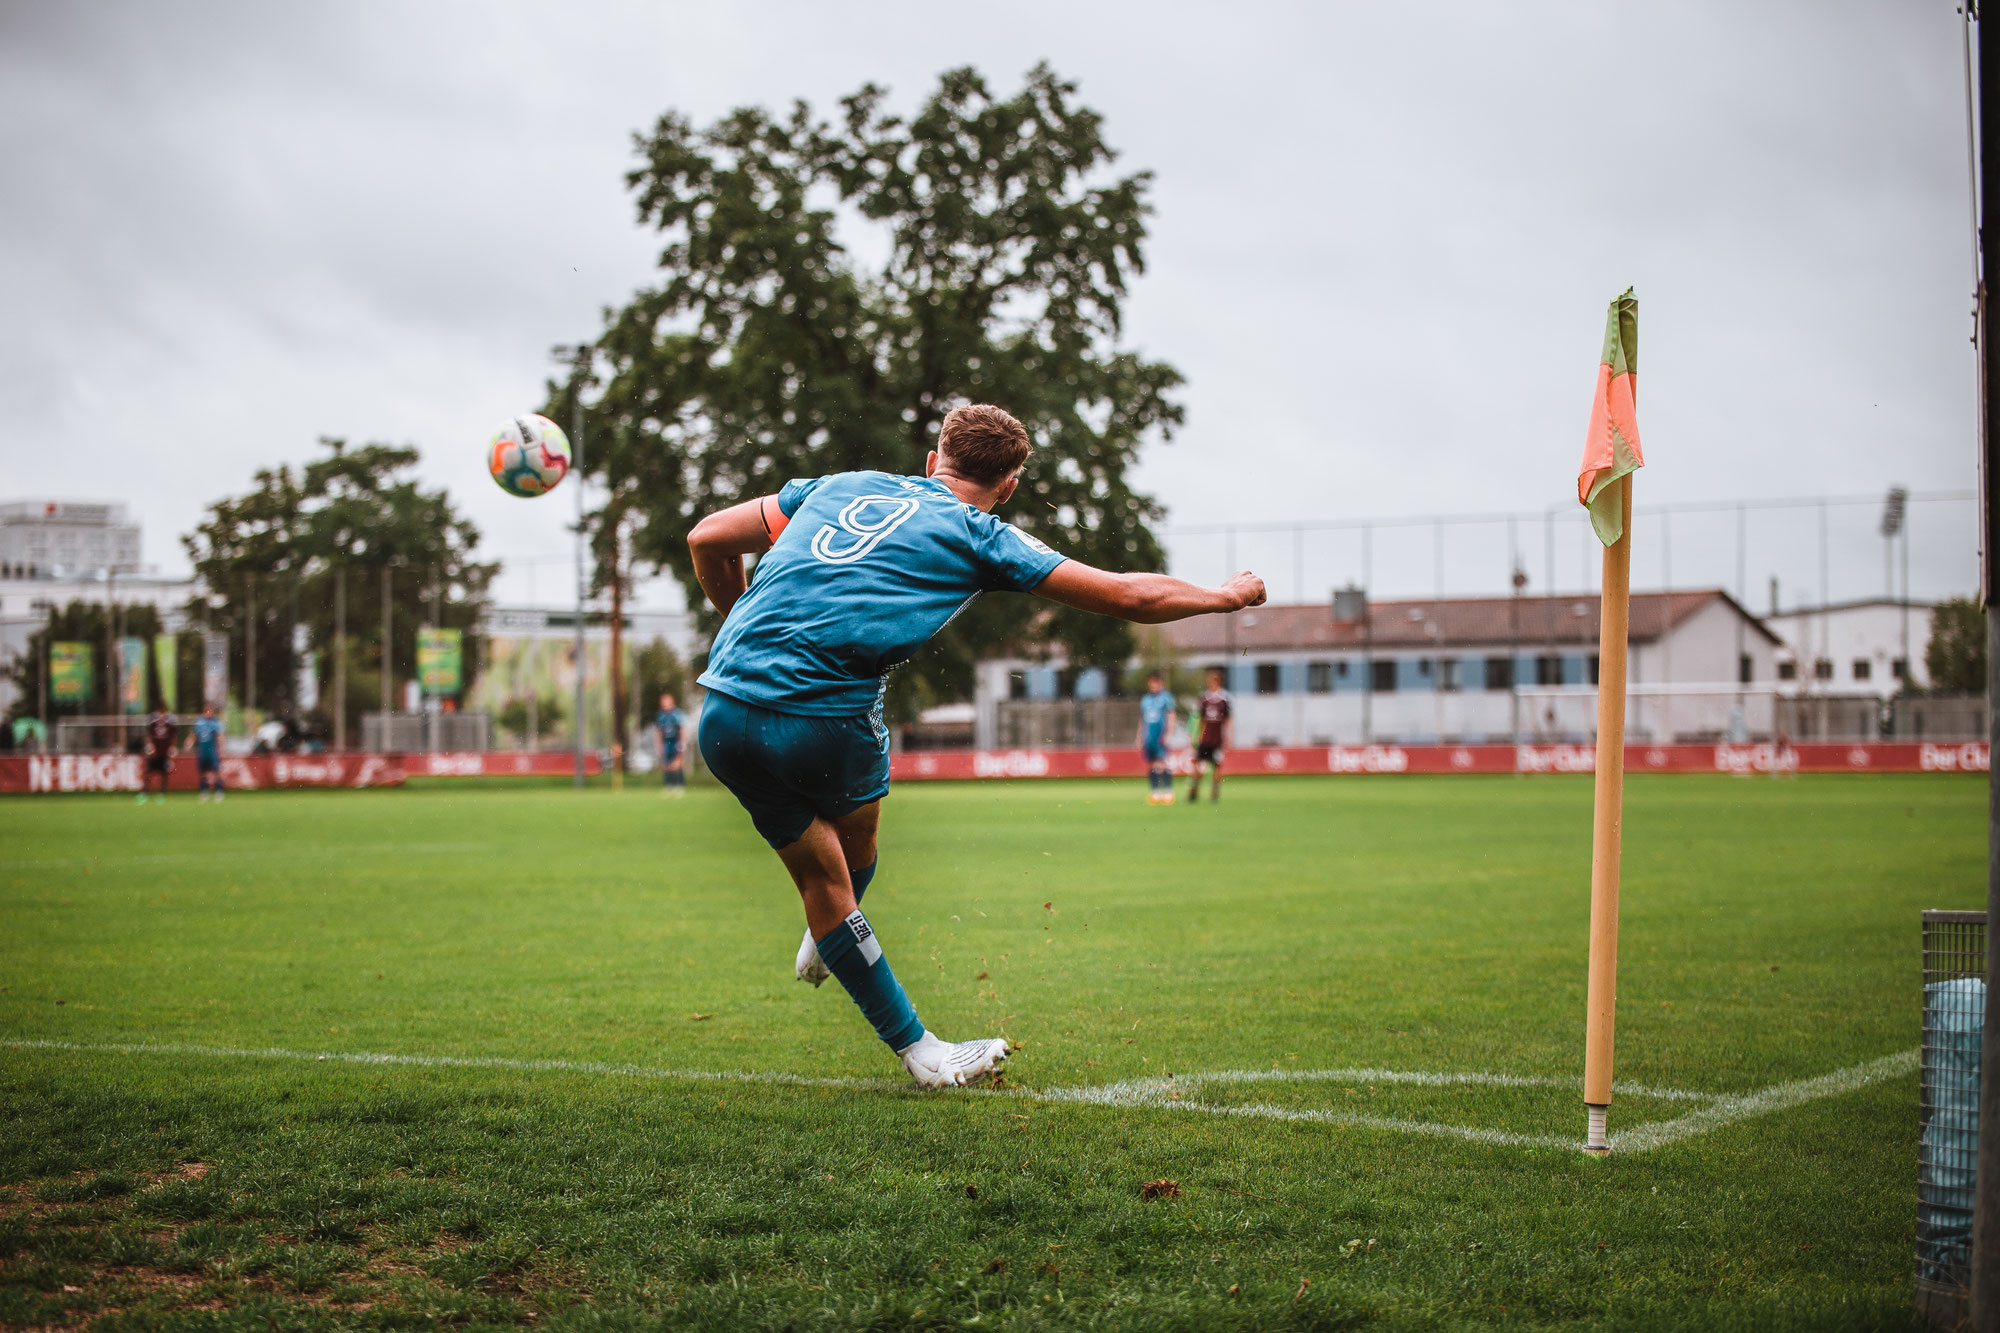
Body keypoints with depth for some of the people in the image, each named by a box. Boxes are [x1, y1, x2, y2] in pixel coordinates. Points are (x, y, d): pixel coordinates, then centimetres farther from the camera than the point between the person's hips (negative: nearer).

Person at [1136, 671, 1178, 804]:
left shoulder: (1166, 698, -1)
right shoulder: (1144, 699, 16)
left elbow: (1171, 718, -4)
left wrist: (1167, 734, -13)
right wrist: (1140, 738, 17)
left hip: (1161, 738, -5)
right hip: (1148, 738, 5)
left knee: (1160, 764, -15)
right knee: (1150, 766, 5)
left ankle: (1168, 792, -11)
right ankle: (1154, 792, 12)